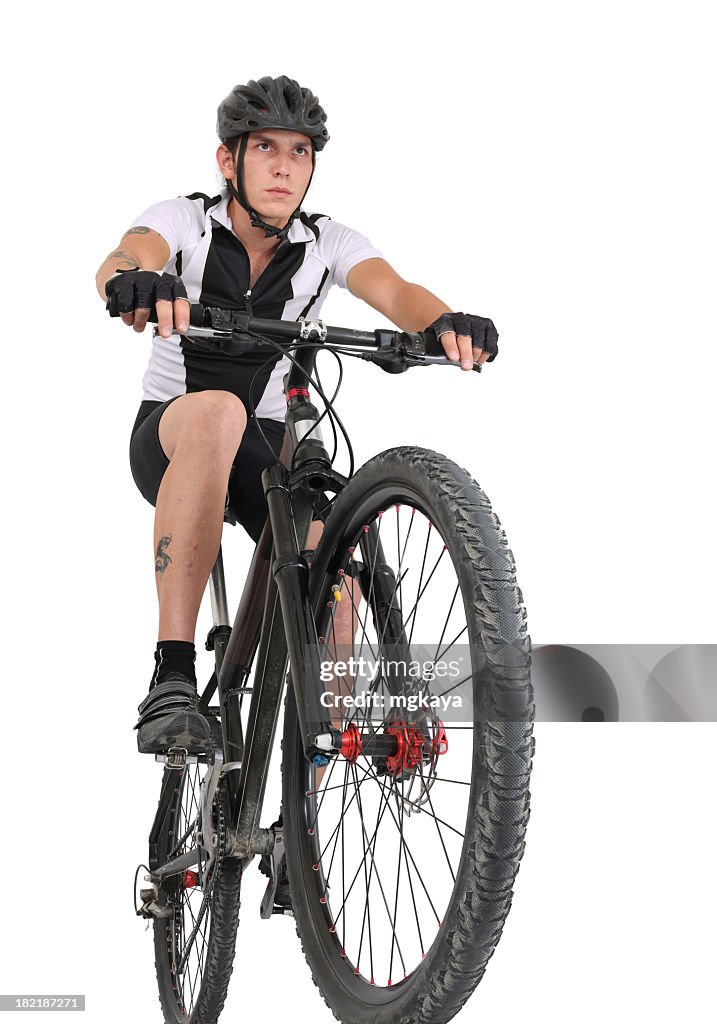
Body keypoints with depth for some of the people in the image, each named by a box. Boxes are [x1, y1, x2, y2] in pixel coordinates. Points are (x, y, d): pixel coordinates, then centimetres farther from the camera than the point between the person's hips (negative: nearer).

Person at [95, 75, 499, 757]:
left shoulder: (328, 243, -2)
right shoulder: (184, 220, -8)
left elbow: (394, 292, -20)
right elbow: (123, 260, -30)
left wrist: (444, 321, -44)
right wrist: (134, 279, -56)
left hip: (268, 444, 3)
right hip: (170, 438, -3)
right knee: (216, 412, -39)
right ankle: (172, 681, -43)